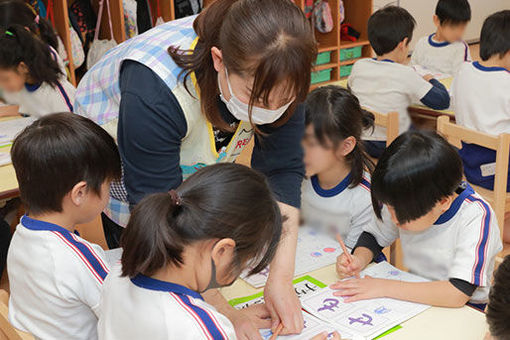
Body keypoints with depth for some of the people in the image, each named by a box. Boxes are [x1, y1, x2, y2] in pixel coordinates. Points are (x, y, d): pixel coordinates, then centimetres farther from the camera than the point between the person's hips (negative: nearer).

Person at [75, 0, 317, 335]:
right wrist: (225, 314, -39)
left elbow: (283, 170, -24)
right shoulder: (153, 91, -45)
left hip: (194, 163, 4)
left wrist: (281, 276, -33)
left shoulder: (278, 80, -29)